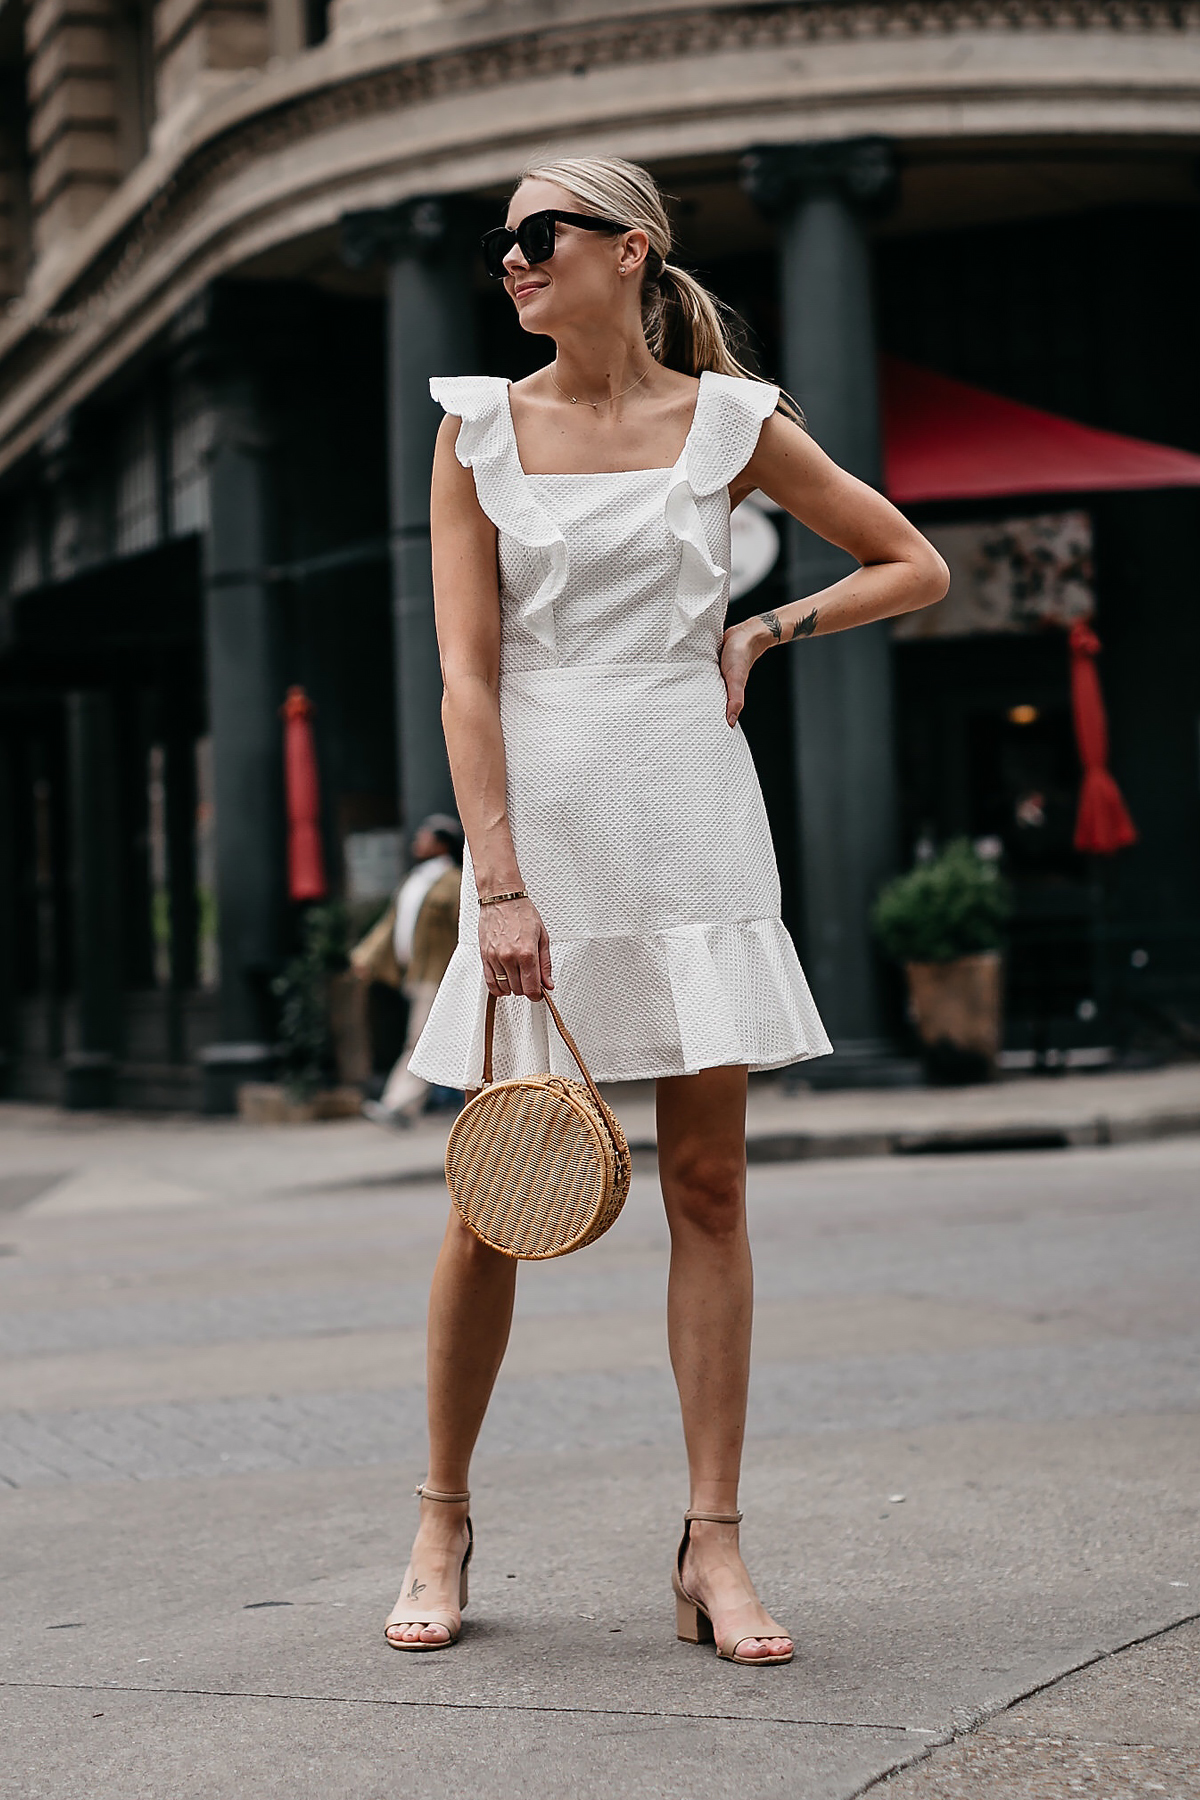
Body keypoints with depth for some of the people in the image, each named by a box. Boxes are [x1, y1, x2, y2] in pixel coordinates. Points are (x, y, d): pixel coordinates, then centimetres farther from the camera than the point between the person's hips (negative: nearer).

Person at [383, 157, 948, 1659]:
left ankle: (713, 1549, 5)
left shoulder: (731, 423, 6)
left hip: (690, 818, 0)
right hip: (534, 816, 0)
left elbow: (916, 567, 16)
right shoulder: (479, 428, 4)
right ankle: (443, 1526, 17)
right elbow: (466, 673, -4)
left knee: (706, 1181, -1)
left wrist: (764, 632, 3)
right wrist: (501, 885, -13)